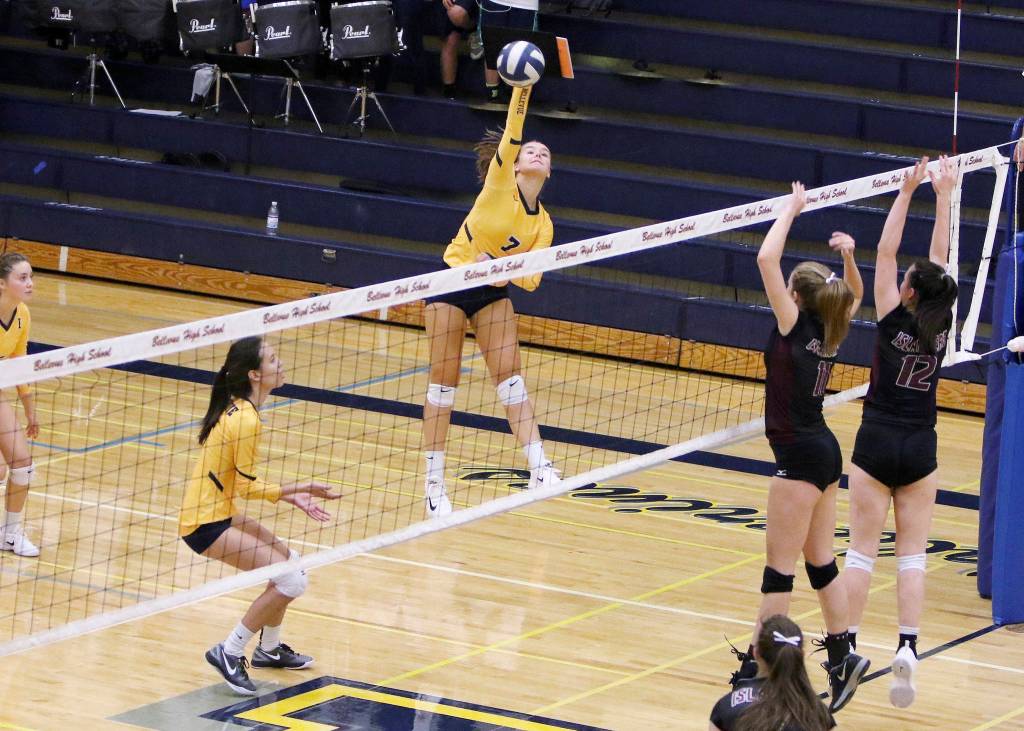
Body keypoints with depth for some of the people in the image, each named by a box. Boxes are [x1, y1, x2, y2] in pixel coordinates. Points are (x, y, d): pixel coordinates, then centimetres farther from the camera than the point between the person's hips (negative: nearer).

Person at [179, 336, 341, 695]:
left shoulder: (236, 409, 7)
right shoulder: (245, 420, -22)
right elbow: (245, 487, -17)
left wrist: (290, 495, 6)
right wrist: (299, 489, -12)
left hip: (220, 513, 10)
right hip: (205, 523, -10)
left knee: (290, 561, 19)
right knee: (291, 579, -13)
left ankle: (269, 649, 35)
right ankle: (229, 653, -4)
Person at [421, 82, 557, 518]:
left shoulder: (542, 224, 0)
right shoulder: (500, 184, -11)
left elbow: (531, 281, -4)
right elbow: (511, 135, -26)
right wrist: (521, 90, -38)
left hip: (493, 293, 4)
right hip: (450, 284, -4)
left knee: (510, 374, -6)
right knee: (444, 380, -2)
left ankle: (538, 466, -11)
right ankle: (433, 482, 4)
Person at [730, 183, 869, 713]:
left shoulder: (795, 327, -14)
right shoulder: (830, 333, 6)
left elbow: (766, 259, -18)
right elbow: (854, 295, 27)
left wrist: (792, 209, -8)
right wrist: (848, 259, 10)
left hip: (801, 457, -8)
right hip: (825, 451, 9)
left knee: (779, 568, -4)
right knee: (821, 563, 14)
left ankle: (756, 665, 0)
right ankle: (841, 658, 17)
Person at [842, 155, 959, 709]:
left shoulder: (895, 322, -11)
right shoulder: (940, 328, -3)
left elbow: (886, 252, -7)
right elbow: (940, 259, 7)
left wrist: (908, 192, -6)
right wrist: (943, 198, 12)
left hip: (877, 445, -3)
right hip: (921, 450, 3)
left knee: (862, 550, 3)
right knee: (912, 555, 4)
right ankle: (907, 647, -11)